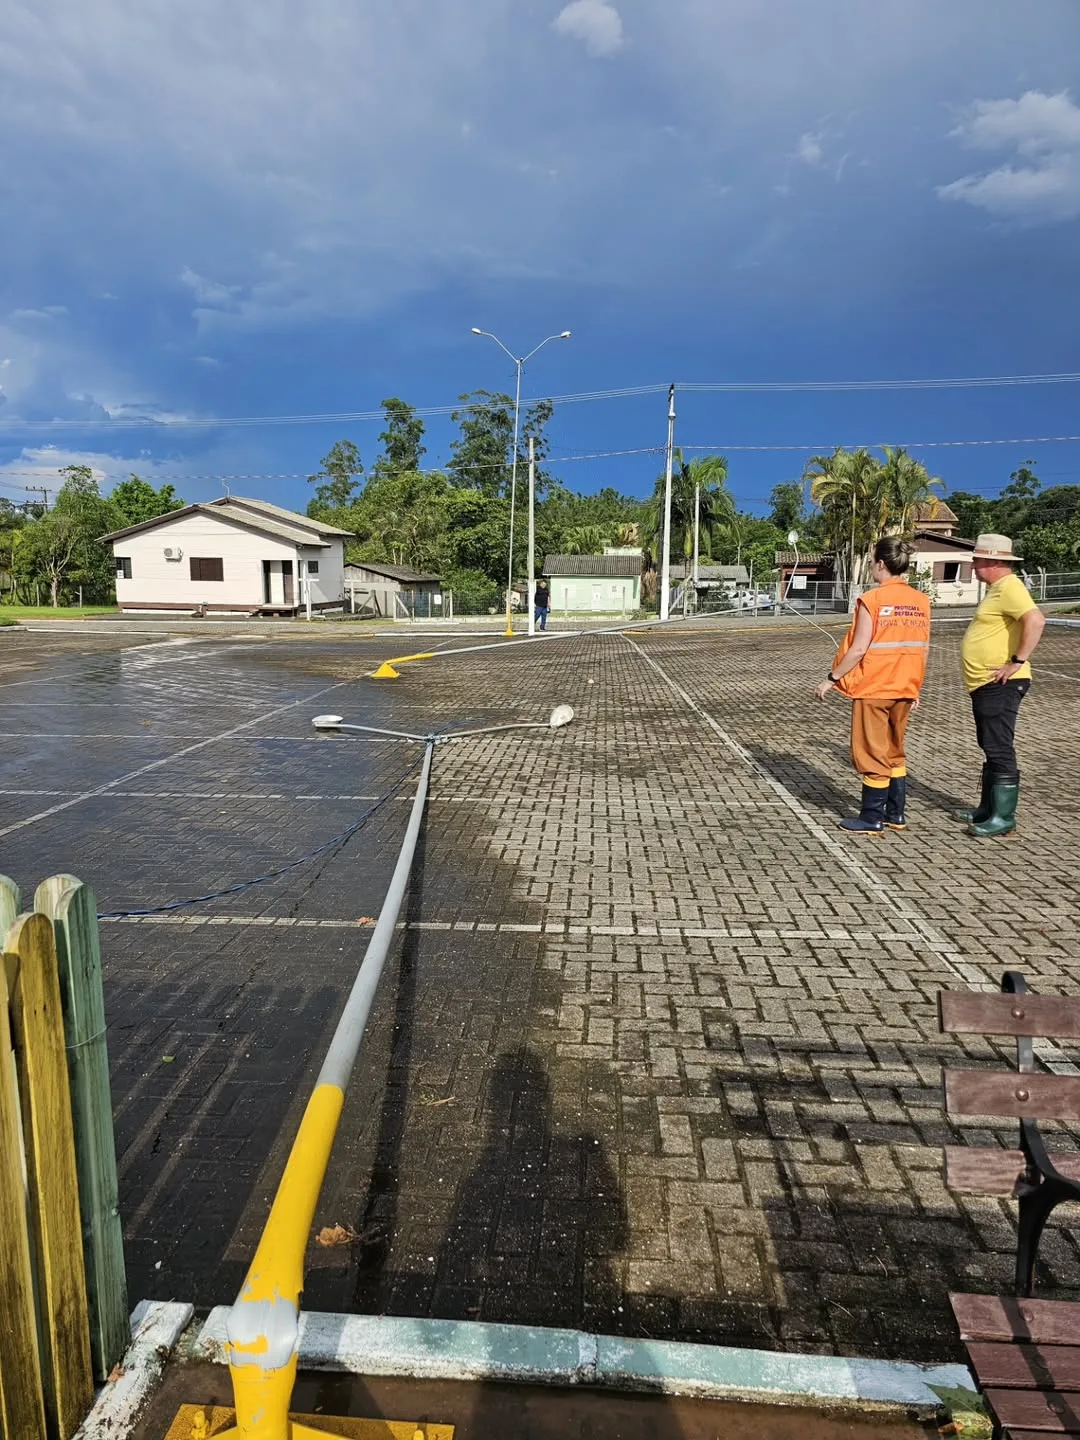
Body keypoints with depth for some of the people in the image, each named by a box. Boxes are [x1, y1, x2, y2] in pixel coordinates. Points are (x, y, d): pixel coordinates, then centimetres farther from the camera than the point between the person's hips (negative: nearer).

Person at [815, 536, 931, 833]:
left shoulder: (872, 599, -14)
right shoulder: (921, 601, 3)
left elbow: (858, 649, -17)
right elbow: (923, 649, 7)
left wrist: (831, 679, -7)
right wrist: (915, 689, 17)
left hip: (873, 689, -6)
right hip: (903, 689, 6)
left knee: (872, 755, 4)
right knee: (894, 752, 18)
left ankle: (872, 819, 12)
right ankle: (896, 814, 25)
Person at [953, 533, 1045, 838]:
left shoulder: (1009, 587, -15)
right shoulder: (998, 588, 17)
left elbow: (1036, 620, -30)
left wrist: (1018, 661, -26)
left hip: (1000, 685, -11)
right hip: (985, 684, 11)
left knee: (1000, 750, -6)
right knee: (991, 748, 17)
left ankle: (1003, 817, -1)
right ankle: (988, 808, 27)